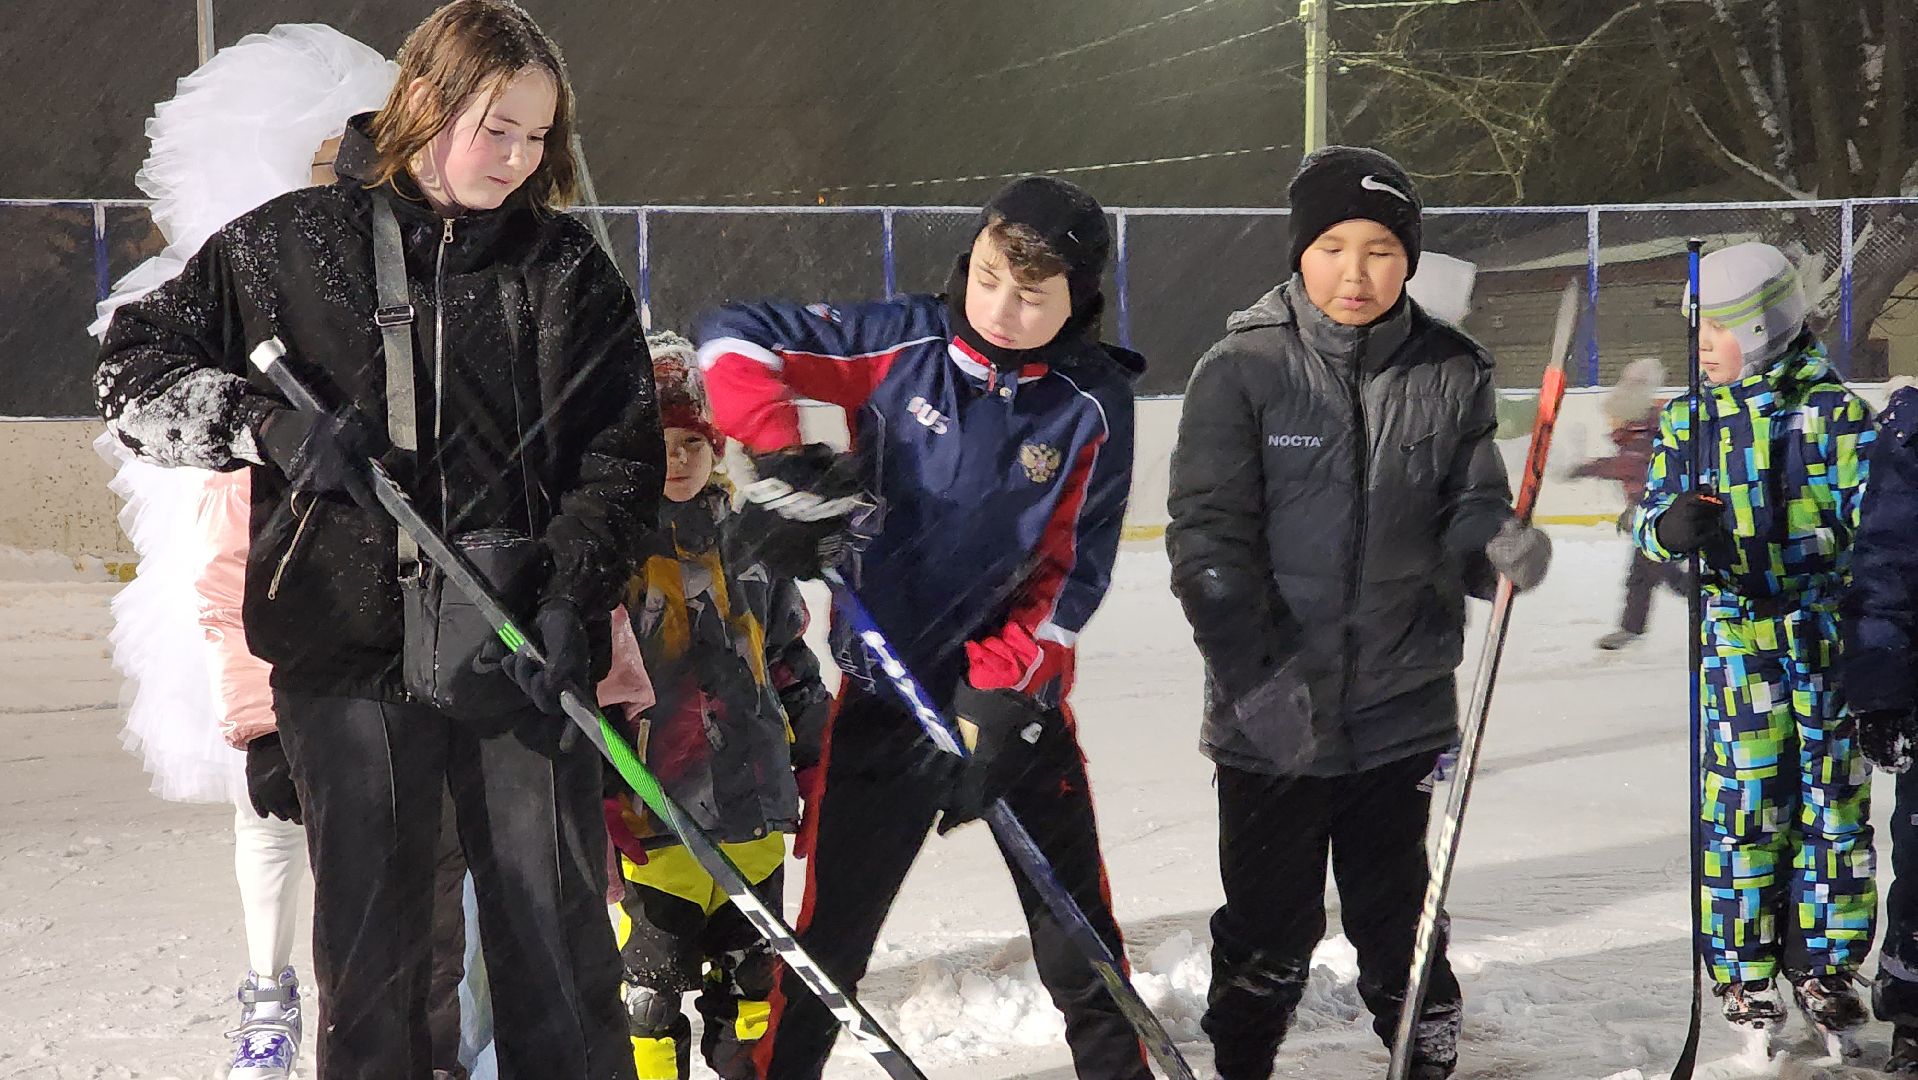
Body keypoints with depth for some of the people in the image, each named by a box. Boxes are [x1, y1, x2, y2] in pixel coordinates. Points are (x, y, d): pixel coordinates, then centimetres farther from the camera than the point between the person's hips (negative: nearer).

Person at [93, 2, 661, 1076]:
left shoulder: (569, 268, 7)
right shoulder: (288, 246, 4)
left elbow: (623, 452, 6)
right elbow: (134, 370, 9)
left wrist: (570, 593, -9)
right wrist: (267, 426, -8)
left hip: (523, 645, 0)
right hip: (351, 645, 0)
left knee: (561, 940, -1)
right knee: (373, 945, 4)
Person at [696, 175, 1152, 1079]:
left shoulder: (1092, 404, -8)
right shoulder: (903, 345, -9)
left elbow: (1072, 572, -8)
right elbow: (736, 338, -6)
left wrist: (998, 693, -17)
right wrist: (782, 465, -18)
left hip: (1020, 696, 0)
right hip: (886, 690, 0)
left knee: (1081, 943, 7)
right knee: (827, 939, 5)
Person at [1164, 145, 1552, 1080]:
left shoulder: (1450, 377, 0)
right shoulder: (1241, 370, -8)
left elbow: (1467, 512, 5)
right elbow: (1208, 536, -10)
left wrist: (1497, 545, -20)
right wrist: (1256, 670, -18)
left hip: (1402, 705, 2)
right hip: (1270, 711, -2)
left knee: (1398, 913, 13)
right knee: (1270, 923, 9)